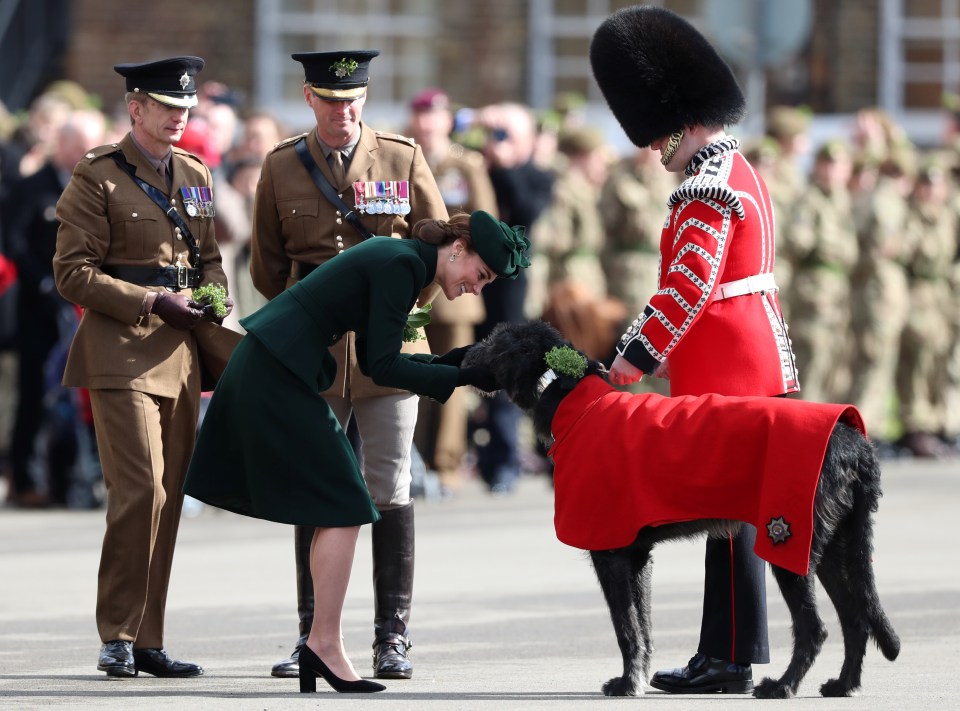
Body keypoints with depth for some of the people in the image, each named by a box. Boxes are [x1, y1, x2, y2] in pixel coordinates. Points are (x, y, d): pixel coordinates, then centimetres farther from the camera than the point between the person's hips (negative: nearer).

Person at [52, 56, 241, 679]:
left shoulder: (195, 175, 15)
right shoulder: (96, 178, -5)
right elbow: (74, 272, -8)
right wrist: (151, 302, -15)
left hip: (180, 353, 7)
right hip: (122, 352, -6)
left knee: (168, 496, 5)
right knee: (141, 491, -14)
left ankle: (147, 641, 10)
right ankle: (118, 638, -7)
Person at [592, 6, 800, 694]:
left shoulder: (706, 191, -15)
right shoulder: (742, 174, 17)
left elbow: (688, 286, -22)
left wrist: (635, 355, -17)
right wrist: (665, 351, 21)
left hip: (724, 376, -10)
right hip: (757, 357, 10)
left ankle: (732, 660, -6)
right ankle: (729, 654, 15)